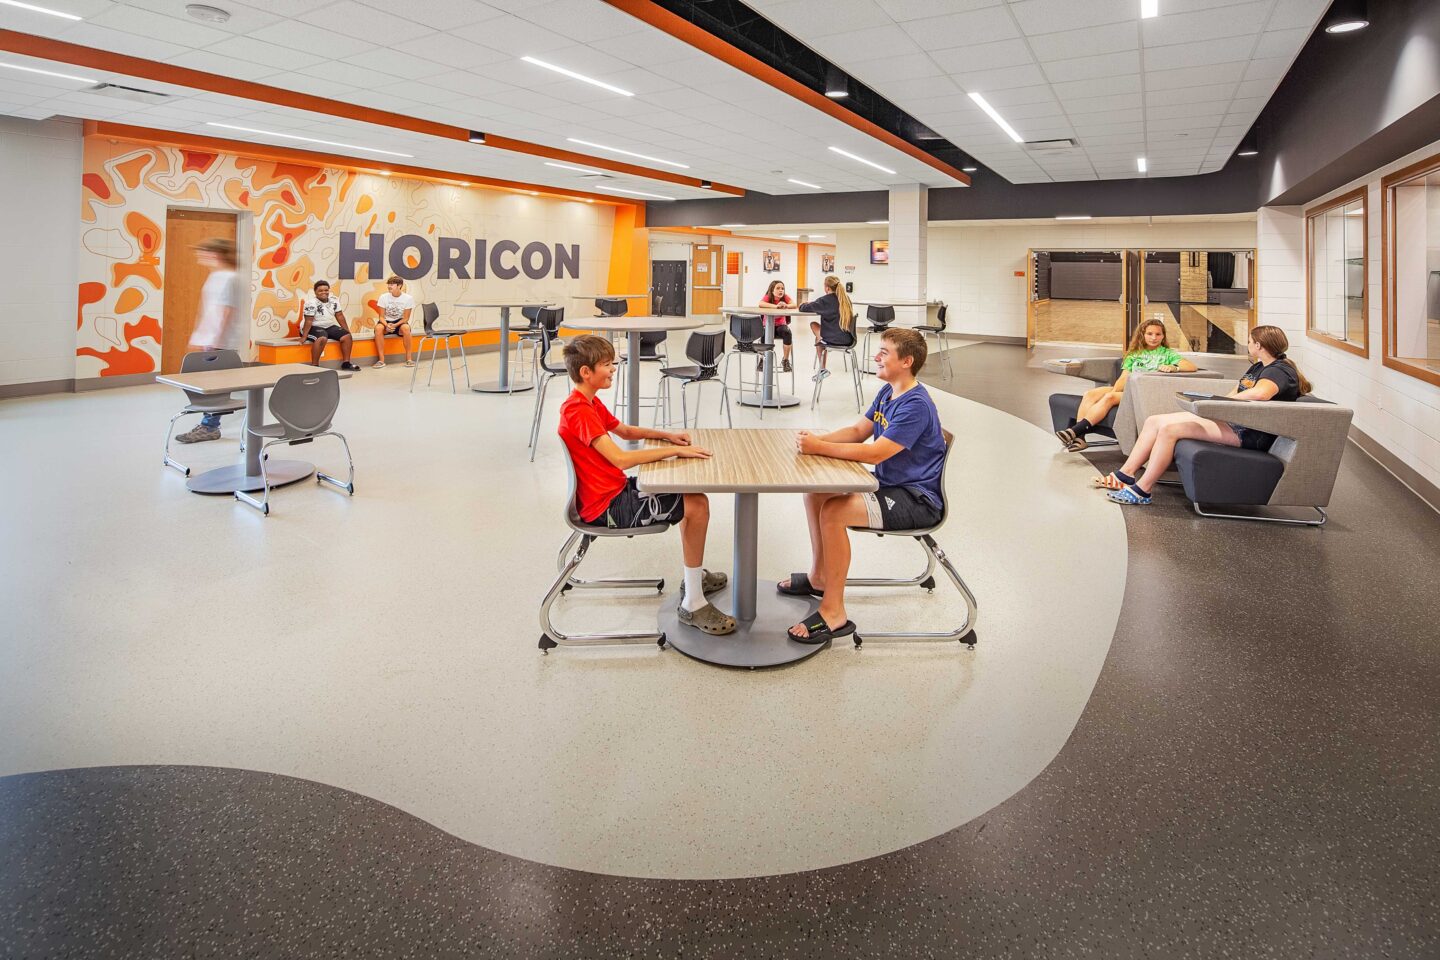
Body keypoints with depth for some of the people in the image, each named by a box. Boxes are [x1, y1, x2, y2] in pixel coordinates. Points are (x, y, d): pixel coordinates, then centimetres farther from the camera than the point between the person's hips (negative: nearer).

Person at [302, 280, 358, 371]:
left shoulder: (334, 301, 3)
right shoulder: (311, 303, -17)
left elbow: (340, 316, 8)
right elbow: (308, 321, -21)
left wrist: (347, 331, 7)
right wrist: (304, 336, -24)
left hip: (329, 327, 7)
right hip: (314, 327, -7)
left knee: (347, 336, -9)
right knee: (322, 338, -37)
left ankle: (346, 363, -2)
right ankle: (314, 365, -30)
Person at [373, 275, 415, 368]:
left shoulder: (408, 298, -10)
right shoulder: (383, 297, -7)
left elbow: (405, 318, -8)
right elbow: (381, 316, -5)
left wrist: (395, 325, -25)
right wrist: (387, 325, -27)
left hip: (400, 322, -1)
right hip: (386, 322, 1)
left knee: (406, 328, -36)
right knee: (378, 328, -32)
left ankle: (409, 359, -25)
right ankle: (381, 360, -28)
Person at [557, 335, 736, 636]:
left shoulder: (589, 403, 11)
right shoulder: (579, 411, -22)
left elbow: (626, 431, 22)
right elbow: (621, 458, -31)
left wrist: (666, 435, 5)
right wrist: (674, 450, -25)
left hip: (616, 490, 11)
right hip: (607, 506, -11)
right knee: (697, 505, -18)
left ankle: (694, 576, 29)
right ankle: (693, 604, -10)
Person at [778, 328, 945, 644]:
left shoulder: (916, 405, -23)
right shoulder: (888, 392, 8)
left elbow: (875, 453, -28)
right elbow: (858, 430, 13)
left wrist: (819, 448, -24)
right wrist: (818, 438, -6)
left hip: (918, 499, -10)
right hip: (889, 484, 11)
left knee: (833, 512, -27)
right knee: (815, 492, 11)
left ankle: (834, 613, -19)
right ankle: (819, 576, 24)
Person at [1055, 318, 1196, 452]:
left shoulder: (1167, 354, 12)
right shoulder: (1134, 354, 24)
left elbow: (1192, 367, -3)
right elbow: (1124, 377, 12)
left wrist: (1173, 367, -24)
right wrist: (1114, 391, -8)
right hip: (1127, 388, 5)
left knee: (1109, 397, -32)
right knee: (1090, 394, -22)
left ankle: (1074, 431, -42)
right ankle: (1079, 437, -35)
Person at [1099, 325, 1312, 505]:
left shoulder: (1280, 370, -10)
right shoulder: (1258, 367, 23)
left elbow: (1259, 394, -31)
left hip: (1249, 432, -11)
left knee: (1169, 429, -26)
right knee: (1154, 421, 0)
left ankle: (1142, 491, -22)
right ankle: (1125, 475, -6)